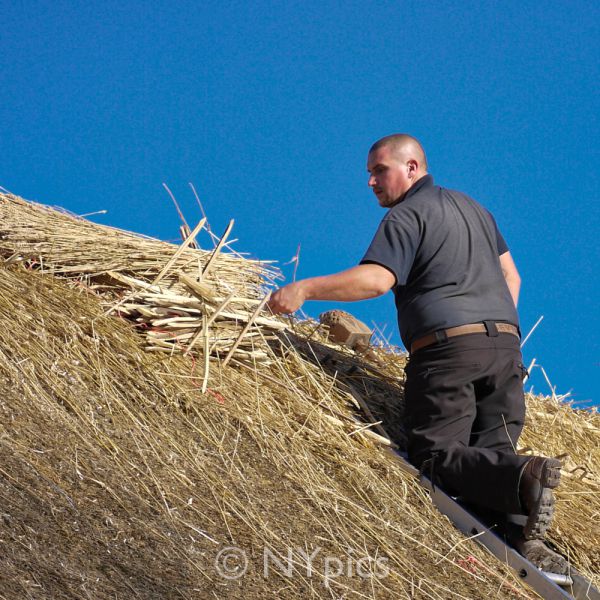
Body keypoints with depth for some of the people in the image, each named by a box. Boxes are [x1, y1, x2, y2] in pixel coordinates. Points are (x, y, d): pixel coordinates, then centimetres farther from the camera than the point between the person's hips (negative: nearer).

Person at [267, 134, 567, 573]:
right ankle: (523, 537, -22)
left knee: (436, 455, -6)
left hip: (447, 344, -7)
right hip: (506, 343, 7)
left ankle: (525, 476, -32)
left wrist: (304, 289, -14)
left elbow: (376, 280, -16)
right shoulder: (473, 207, 26)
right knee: (494, 453, 4)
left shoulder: (405, 217, 0)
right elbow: (511, 277, 27)